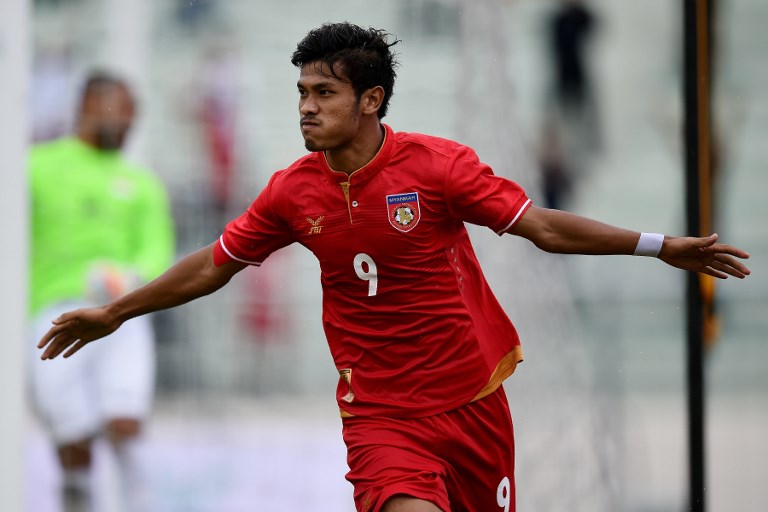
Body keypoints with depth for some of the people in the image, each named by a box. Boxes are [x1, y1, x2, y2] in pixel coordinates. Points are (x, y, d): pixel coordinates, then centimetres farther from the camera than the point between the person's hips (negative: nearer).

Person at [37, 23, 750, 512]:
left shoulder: (438, 164, -10)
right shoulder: (291, 191, -1)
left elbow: (543, 226, -9)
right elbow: (214, 265, 12)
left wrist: (658, 246, -17)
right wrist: (115, 312, 17)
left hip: (471, 398, 0)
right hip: (380, 414, 0)